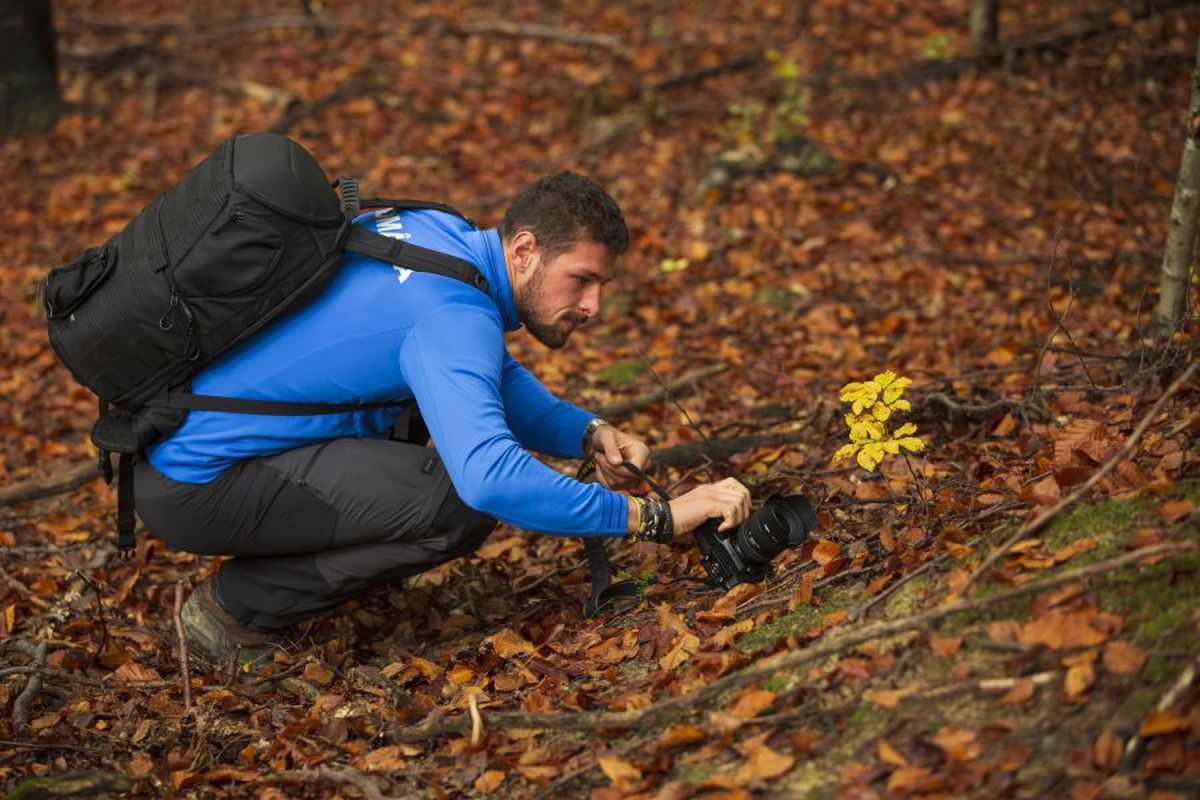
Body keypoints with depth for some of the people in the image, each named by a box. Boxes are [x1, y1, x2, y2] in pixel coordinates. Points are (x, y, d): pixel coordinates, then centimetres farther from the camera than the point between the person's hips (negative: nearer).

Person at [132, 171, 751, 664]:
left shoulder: (439, 232, 4)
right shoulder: (451, 315, -24)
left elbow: (498, 376, 21)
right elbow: (491, 478, -39)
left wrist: (589, 435, 3)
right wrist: (656, 517, -30)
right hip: (194, 486, -10)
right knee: (461, 507, -22)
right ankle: (235, 610, -5)